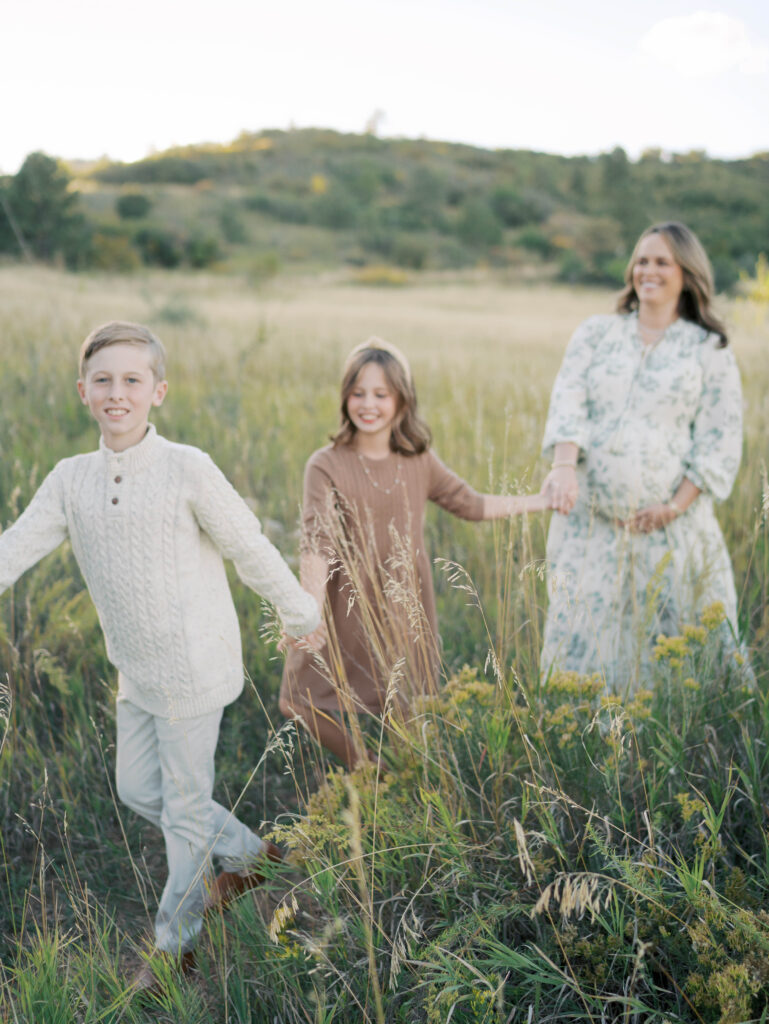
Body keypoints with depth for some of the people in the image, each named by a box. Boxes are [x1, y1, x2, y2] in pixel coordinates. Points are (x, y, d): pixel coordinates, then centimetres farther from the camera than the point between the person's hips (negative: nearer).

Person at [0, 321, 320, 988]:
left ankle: (178, 940, 31)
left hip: (194, 667, -6)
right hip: (136, 673, 6)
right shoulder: (71, 480, -1)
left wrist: (300, 615, 1)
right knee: (137, 790, 19)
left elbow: (252, 551, -9)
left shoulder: (188, 470, -17)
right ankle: (251, 857, 41)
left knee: (185, 807, 8)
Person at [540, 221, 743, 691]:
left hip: (672, 527, -1)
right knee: (583, 636, 2)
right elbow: (569, 401, -3)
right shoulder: (595, 333, 12)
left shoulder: (710, 350, 7)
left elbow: (722, 440, 1)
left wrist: (675, 507, -11)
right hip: (592, 523, 2)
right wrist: (564, 466, -21)